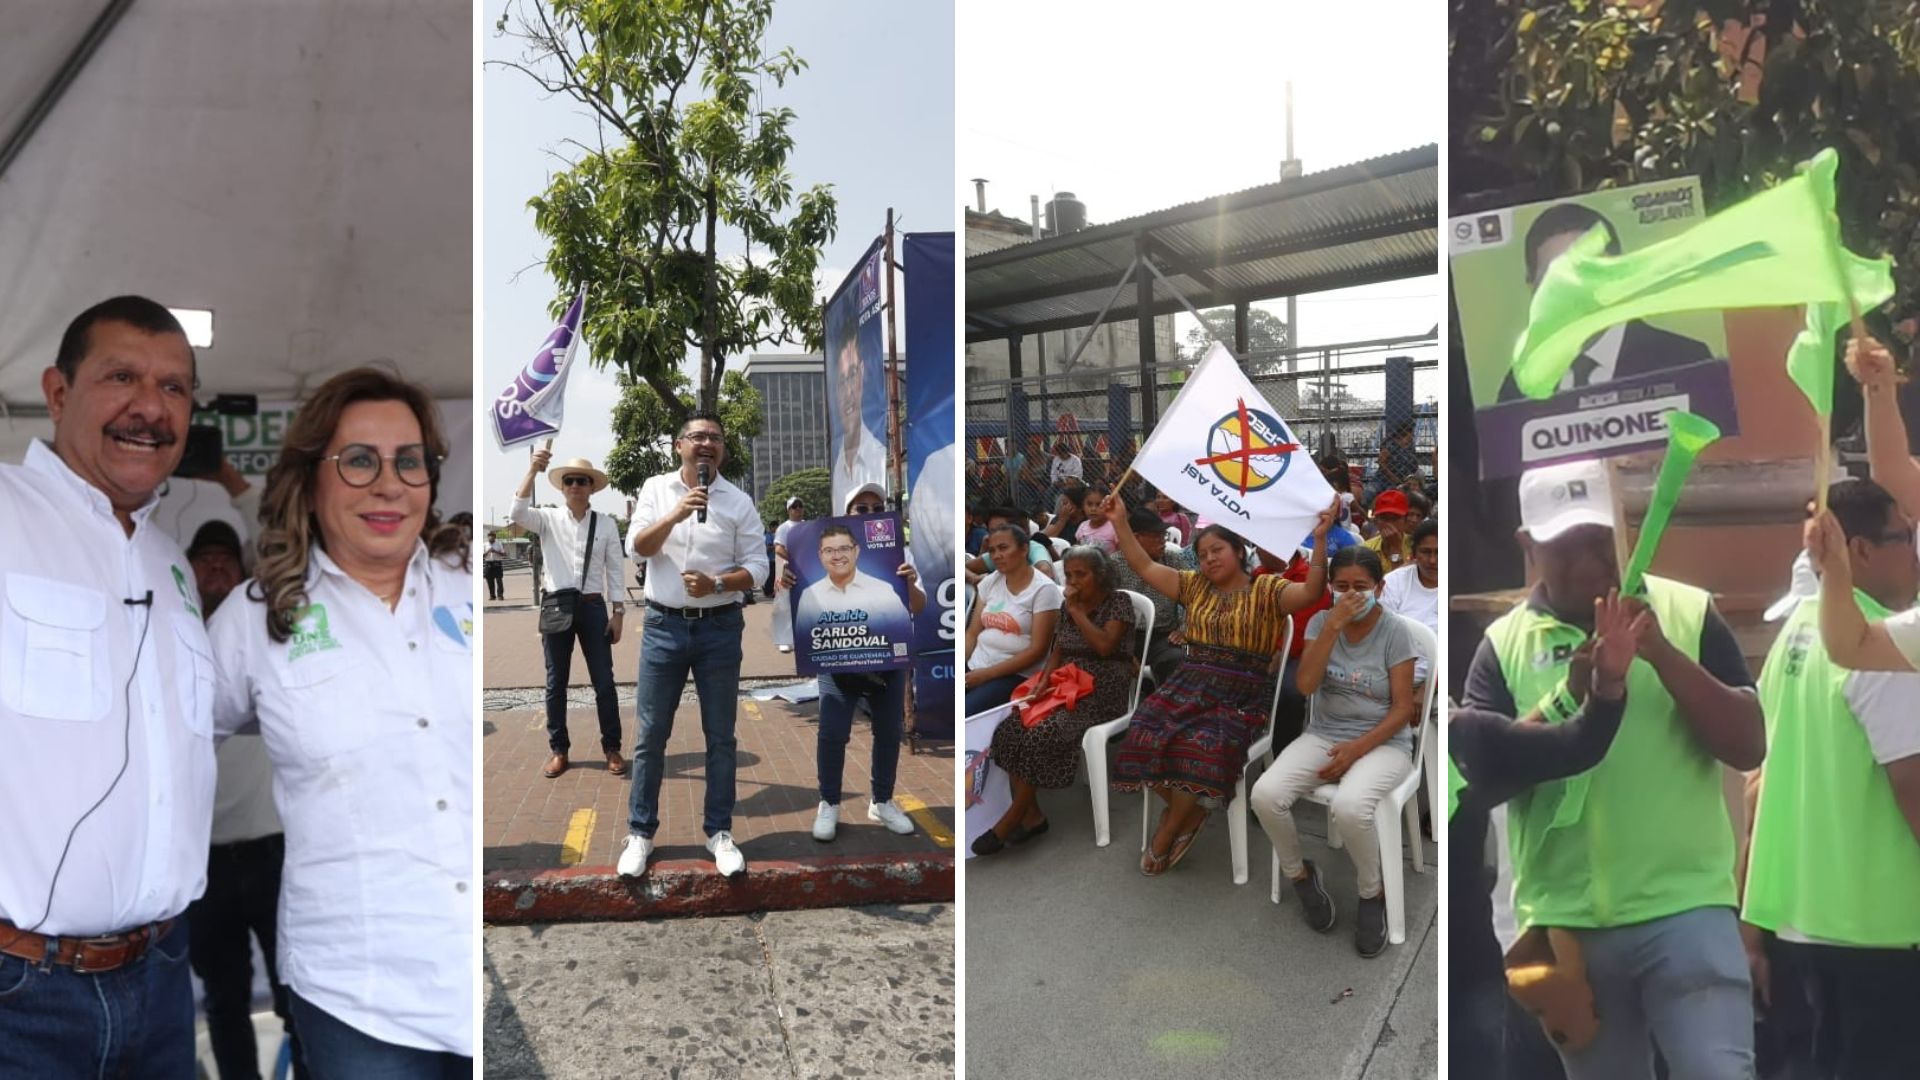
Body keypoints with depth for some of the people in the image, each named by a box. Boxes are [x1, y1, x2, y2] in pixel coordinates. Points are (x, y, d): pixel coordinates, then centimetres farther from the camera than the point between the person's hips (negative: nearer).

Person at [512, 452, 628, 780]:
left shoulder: (606, 524, 3)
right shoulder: (548, 518, 2)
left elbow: (615, 570, 4)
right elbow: (517, 513, -19)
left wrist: (618, 612, -1)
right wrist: (533, 470, -28)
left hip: (593, 606, 0)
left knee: (604, 681, 3)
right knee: (556, 682, 8)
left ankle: (612, 748, 14)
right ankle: (558, 750, 19)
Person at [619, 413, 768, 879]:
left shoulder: (740, 502, 0)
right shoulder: (655, 489, 3)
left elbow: (756, 567, -2)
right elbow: (638, 547, -8)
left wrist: (716, 584, -20)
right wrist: (677, 514, -24)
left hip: (719, 629, 0)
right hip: (664, 626, 0)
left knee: (720, 736, 7)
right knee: (651, 735, 5)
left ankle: (719, 832, 20)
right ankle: (640, 832, 18)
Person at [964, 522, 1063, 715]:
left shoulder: (1044, 589, -7)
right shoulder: (990, 582, 12)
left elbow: (1038, 650, -11)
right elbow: (972, 633, 11)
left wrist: (987, 674, -15)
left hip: (1016, 675, -5)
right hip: (975, 667, 5)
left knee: (964, 713, -30)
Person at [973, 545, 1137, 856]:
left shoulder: (1119, 602, -5)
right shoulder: (1068, 605, 13)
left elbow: (1104, 646, -20)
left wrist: (1076, 611, -13)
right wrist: (1044, 682, 0)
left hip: (1103, 694, -6)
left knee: (1042, 736, -30)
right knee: (1010, 731, -20)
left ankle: (1009, 822, -18)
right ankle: (1032, 816, -15)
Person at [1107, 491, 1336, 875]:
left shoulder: (1267, 590, 3)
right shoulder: (1194, 585, 16)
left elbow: (1311, 592, -15)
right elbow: (1143, 566, 15)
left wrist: (1320, 540, -27)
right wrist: (1121, 522, 8)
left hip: (1241, 696, -4)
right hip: (1189, 684, 4)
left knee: (1203, 746, -32)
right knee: (1146, 736, -26)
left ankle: (1166, 835, -8)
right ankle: (1188, 812, 0)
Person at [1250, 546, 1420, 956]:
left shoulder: (1395, 631, -9)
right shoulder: (1321, 621, 0)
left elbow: (1403, 709, -9)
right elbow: (1305, 686, -14)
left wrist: (1357, 749, -20)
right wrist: (1333, 625, -22)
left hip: (1382, 741, -3)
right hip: (1324, 735, 4)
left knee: (1348, 808, -36)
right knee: (1265, 795, -24)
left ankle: (1373, 895, -5)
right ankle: (1300, 874, 5)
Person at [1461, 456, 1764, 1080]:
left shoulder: (1688, 612, 0)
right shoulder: (1503, 643, 2)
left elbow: (1750, 746, -5)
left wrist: (1663, 654, -18)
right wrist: (1571, 691, -19)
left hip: (1685, 906, -2)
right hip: (1564, 924, 2)